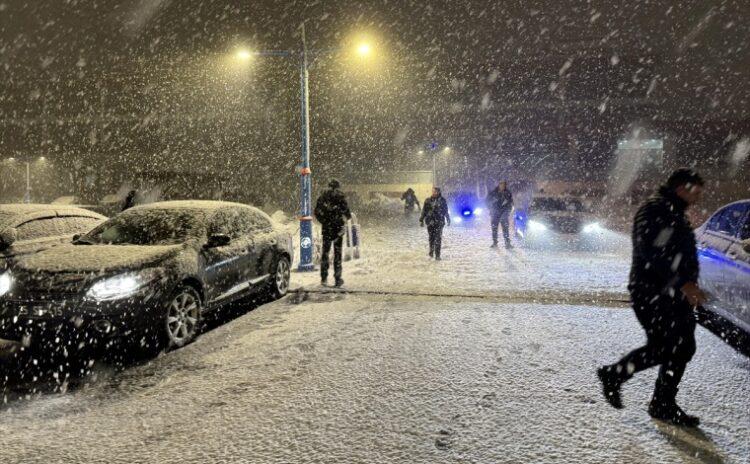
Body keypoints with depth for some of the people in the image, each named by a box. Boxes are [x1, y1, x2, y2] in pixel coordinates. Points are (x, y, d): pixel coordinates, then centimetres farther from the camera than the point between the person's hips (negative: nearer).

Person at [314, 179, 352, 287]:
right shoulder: (340, 197, -6)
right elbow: (346, 212, -9)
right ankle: (338, 279, 4)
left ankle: (324, 278, 12)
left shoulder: (322, 197, 5)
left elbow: (316, 212, 6)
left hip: (326, 228, 3)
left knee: (325, 252, 12)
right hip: (338, 227, -3)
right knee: (337, 253, 2)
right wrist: (348, 216, 12)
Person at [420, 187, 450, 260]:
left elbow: (446, 211, 12)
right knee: (431, 238, 8)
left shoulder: (443, 201, 2)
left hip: (439, 222, -1)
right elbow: (424, 211, 5)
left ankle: (437, 255, -6)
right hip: (430, 222, 1)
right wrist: (421, 220, 1)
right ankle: (431, 251, 31)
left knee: (438, 238, -7)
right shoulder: (428, 200, 3)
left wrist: (448, 220, 17)